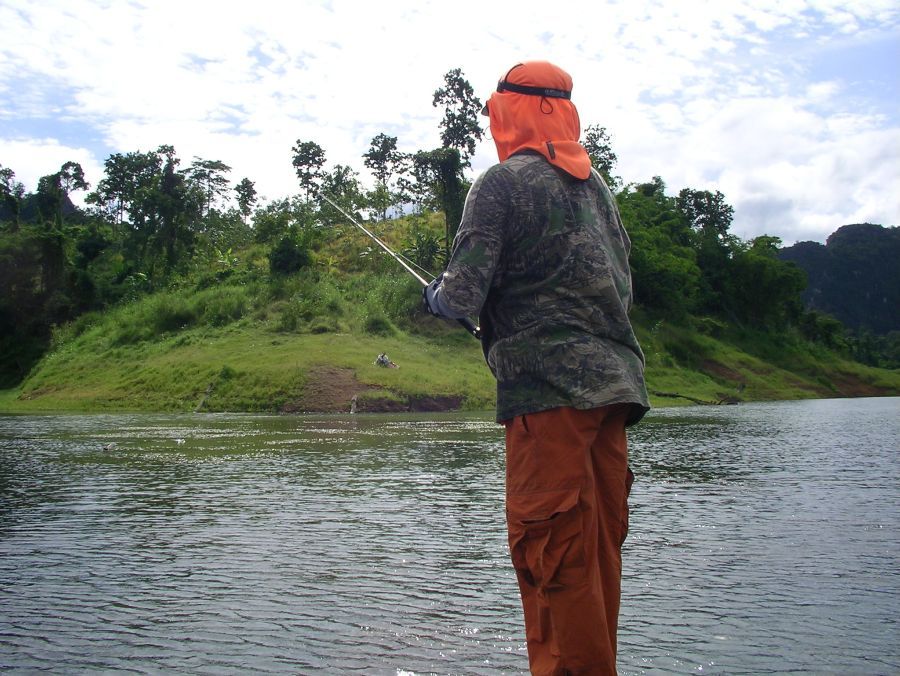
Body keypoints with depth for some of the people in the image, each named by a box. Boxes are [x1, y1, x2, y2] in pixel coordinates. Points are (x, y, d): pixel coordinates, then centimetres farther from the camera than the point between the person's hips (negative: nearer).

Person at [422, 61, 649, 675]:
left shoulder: (503, 182, -3)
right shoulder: (596, 186, 19)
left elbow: (462, 294, -11)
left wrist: (436, 297, 11)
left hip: (551, 387, -8)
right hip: (614, 382, 8)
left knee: (551, 549, -4)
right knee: (599, 547, 12)